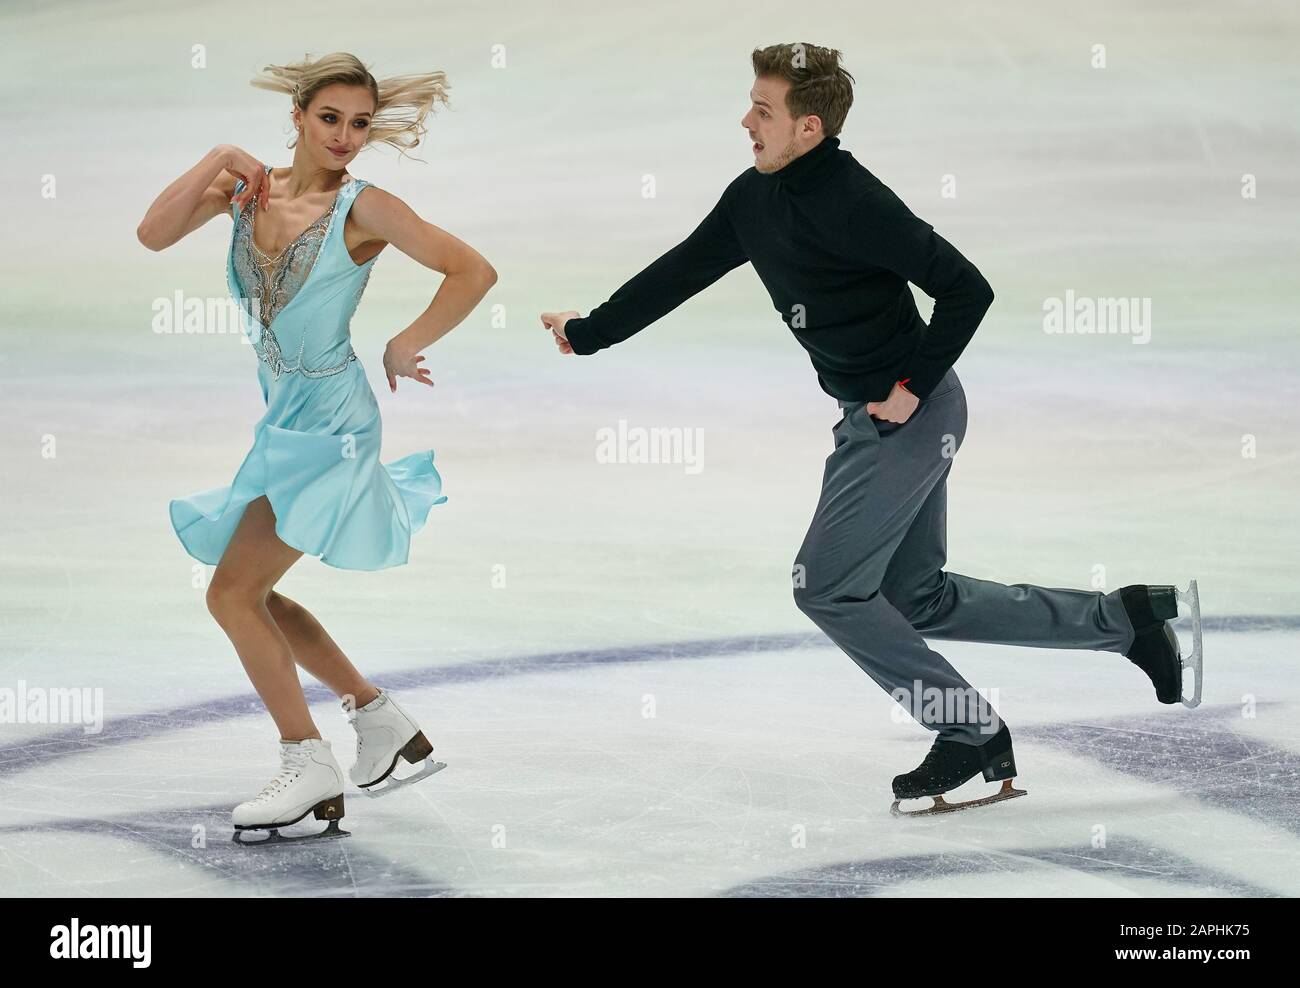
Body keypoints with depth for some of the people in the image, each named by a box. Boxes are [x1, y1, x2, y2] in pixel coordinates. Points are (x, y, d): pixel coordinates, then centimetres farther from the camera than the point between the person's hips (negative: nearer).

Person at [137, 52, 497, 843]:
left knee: (232, 593, -11)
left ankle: (312, 771, -3)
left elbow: (474, 271, -14)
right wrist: (217, 161, -12)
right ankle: (385, 723, 25)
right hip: (284, 418, 8)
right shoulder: (251, 187, 3)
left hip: (330, 421, -7)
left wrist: (405, 348, -10)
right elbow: (155, 235, -6)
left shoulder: (363, 207, -13)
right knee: (255, 596, 13)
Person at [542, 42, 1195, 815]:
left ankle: (974, 738, 5)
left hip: (909, 415, -9)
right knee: (917, 598, 15)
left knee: (826, 587, -6)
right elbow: (681, 272, 16)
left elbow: (968, 288, -22)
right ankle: (1124, 620, 24)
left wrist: (915, 386, -19)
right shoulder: (755, 198, 4)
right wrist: (588, 334, 20)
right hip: (871, 417, 9)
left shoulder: (850, 201, -23)